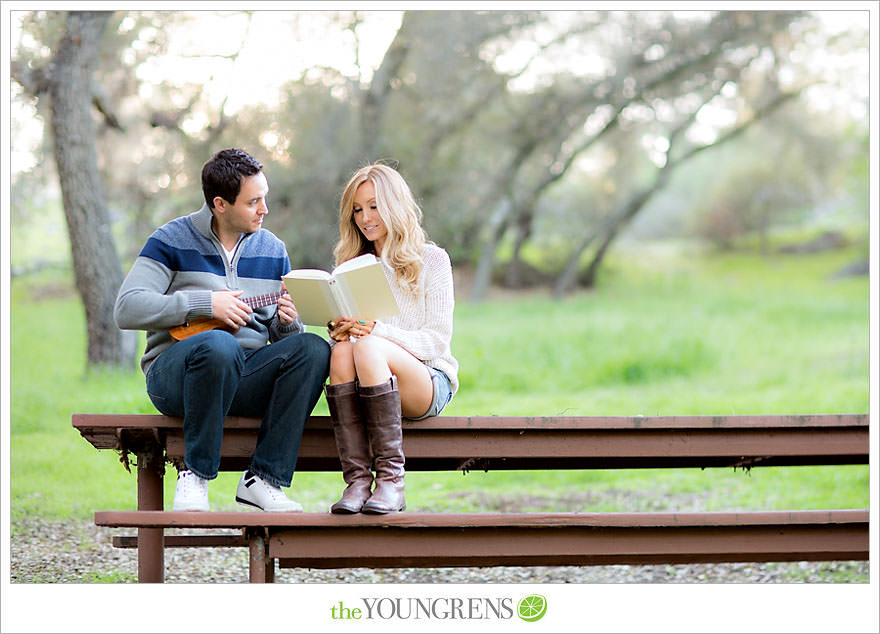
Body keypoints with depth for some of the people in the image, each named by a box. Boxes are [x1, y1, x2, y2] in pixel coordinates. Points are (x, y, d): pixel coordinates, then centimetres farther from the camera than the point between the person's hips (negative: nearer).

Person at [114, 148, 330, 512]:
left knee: (313, 349, -24)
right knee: (218, 345, -39)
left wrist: (287, 322, -8)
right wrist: (206, 303, -17)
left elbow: (280, 334, 18)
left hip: (245, 376, 5)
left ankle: (263, 479, -23)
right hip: (173, 370, -5)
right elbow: (126, 309, -13)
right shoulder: (172, 241, -1)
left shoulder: (272, 250, 13)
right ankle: (194, 475, -23)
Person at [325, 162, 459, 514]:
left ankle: (391, 480, -33)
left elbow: (437, 340, -6)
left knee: (369, 348, -34)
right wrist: (339, 330, -12)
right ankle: (357, 480, -37)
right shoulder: (352, 265, 18)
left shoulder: (431, 260, 3)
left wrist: (378, 330, -22)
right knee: (341, 350, -30)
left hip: (428, 382, -3)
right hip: (368, 391, 3)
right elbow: (340, 325, 14)